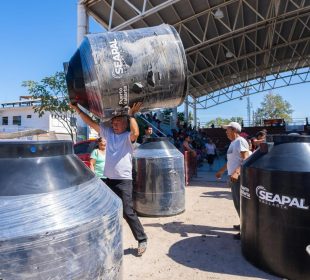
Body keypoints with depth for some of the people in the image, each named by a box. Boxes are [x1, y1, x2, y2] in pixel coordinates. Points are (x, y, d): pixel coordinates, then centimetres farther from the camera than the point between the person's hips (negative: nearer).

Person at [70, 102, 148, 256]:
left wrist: (131, 115, -23)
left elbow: (135, 133, -31)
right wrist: (76, 108, 5)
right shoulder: (108, 133, 8)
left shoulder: (128, 136, -6)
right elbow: (91, 122, 8)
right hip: (109, 179, 6)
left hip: (124, 181, -6)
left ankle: (142, 239, 13)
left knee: (128, 212, -5)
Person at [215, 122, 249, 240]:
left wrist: (236, 172, -35)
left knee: (241, 203, -4)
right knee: (237, 203, 17)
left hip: (239, 177, -10)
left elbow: (245, 160, -23)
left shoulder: (240, 141, -12)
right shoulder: (233, 142, 17)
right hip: (233, 177, 10)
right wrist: (221, 171, 30)